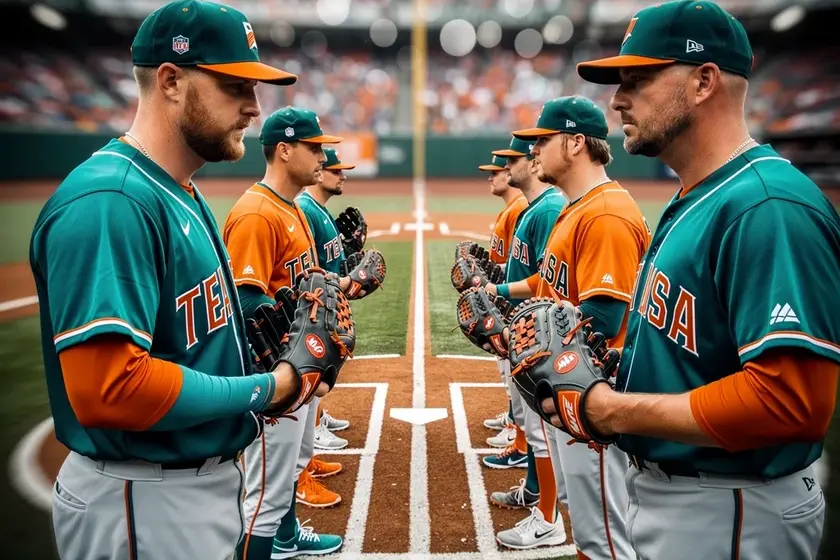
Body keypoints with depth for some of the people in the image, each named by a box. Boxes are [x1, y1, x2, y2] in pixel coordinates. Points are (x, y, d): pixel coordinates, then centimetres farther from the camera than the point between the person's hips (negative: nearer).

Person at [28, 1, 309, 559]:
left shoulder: (184, 195, 9)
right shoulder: (110, 202, -23)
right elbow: (108, 388, -31)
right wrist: (263, 389, -20)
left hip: (208, 477, 9)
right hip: (146, 501, -9)